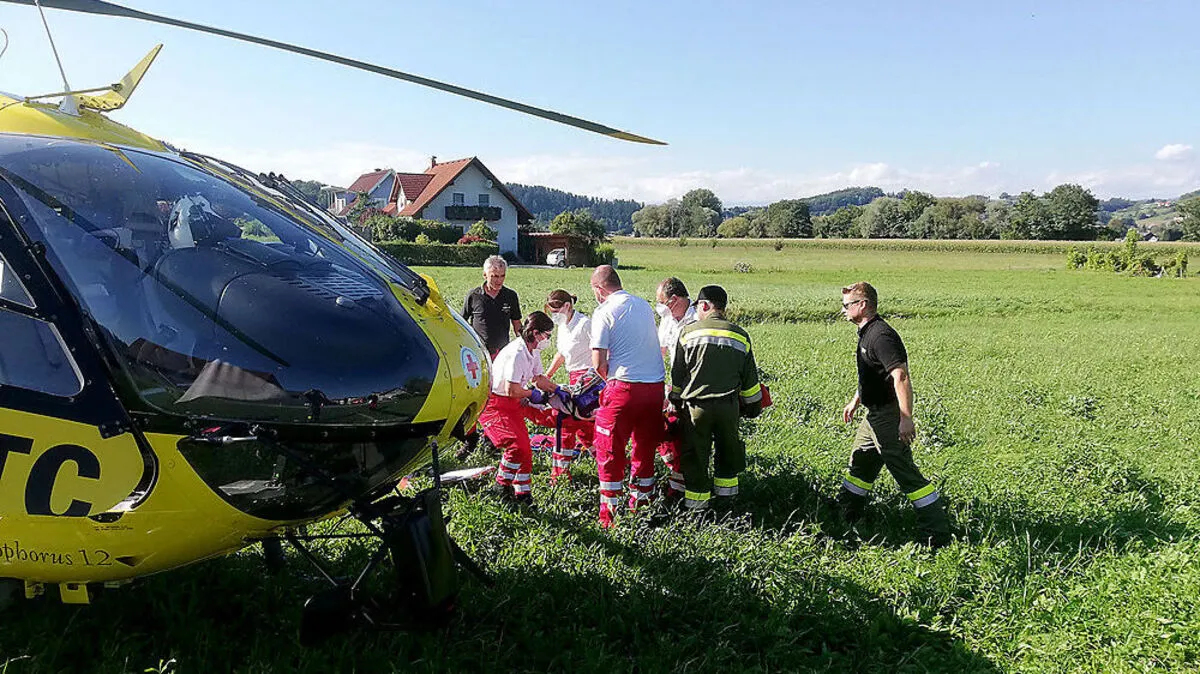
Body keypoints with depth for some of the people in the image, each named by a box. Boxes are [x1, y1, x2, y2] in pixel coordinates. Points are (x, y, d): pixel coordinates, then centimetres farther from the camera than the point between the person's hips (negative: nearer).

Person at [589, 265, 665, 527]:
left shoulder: (604, 312, -7)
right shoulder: (644, 305, 12)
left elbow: (599, 363, -11)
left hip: (624, 387, -6)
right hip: (656, 385, 6)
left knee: (610, 451, 6)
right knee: (645, 447, 18)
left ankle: (609, 513, 10)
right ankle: (640, 502, 29)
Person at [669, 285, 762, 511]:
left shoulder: (689, 332, -2)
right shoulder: (740, 336, 5)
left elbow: (677, 375, 3)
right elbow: (750, 379, 10)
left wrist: (676, 400, 18)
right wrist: (753, 406, 23)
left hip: (696, 406, -2)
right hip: (729, 405, 3)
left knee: (695, 454, 9)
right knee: (727, 449, 22)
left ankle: (697, 500, 15)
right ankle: (726, 488, 33)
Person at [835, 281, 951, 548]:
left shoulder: (881, 336, -22)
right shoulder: (866, 332, 11)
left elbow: (901, 378, -28)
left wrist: (906, 418, -31)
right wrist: (855, 400, 30)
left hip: (888, 416, -11)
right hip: (875, 414, 11)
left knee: (905, 472, -6)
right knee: (860, 463, 21)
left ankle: (938, 534, 2)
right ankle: (845, 515, 38)